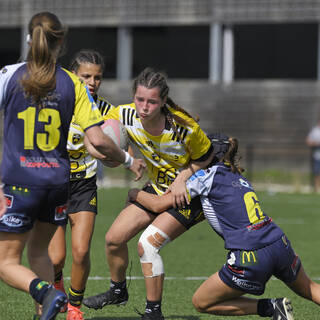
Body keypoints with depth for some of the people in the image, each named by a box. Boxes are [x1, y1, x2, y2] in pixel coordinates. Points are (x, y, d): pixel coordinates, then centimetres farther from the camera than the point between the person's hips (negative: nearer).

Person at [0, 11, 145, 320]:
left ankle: (47, 293, -24)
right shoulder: (72, 84, 1)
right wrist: (129, 160, 12)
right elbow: (98, 140, -5)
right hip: (58, 182, 3)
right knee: (38, 251, 23)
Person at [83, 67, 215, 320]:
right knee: (114, 238, 5)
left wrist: (182, 179, -25)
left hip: (189, 193, -6)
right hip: (158, 188, 6)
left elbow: (205, 158, -12)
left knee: (148, 244, -20)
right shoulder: (125, 115, -18)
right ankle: (118, 291, 32)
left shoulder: (183, 127, -30)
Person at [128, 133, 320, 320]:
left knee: (201, 303, 11)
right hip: (281, 246, 7)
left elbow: (158, 205, 2)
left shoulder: (207, 175, 1)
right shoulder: (239, 177, 22)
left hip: (251, 260, -7)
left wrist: (136, 193, 23)